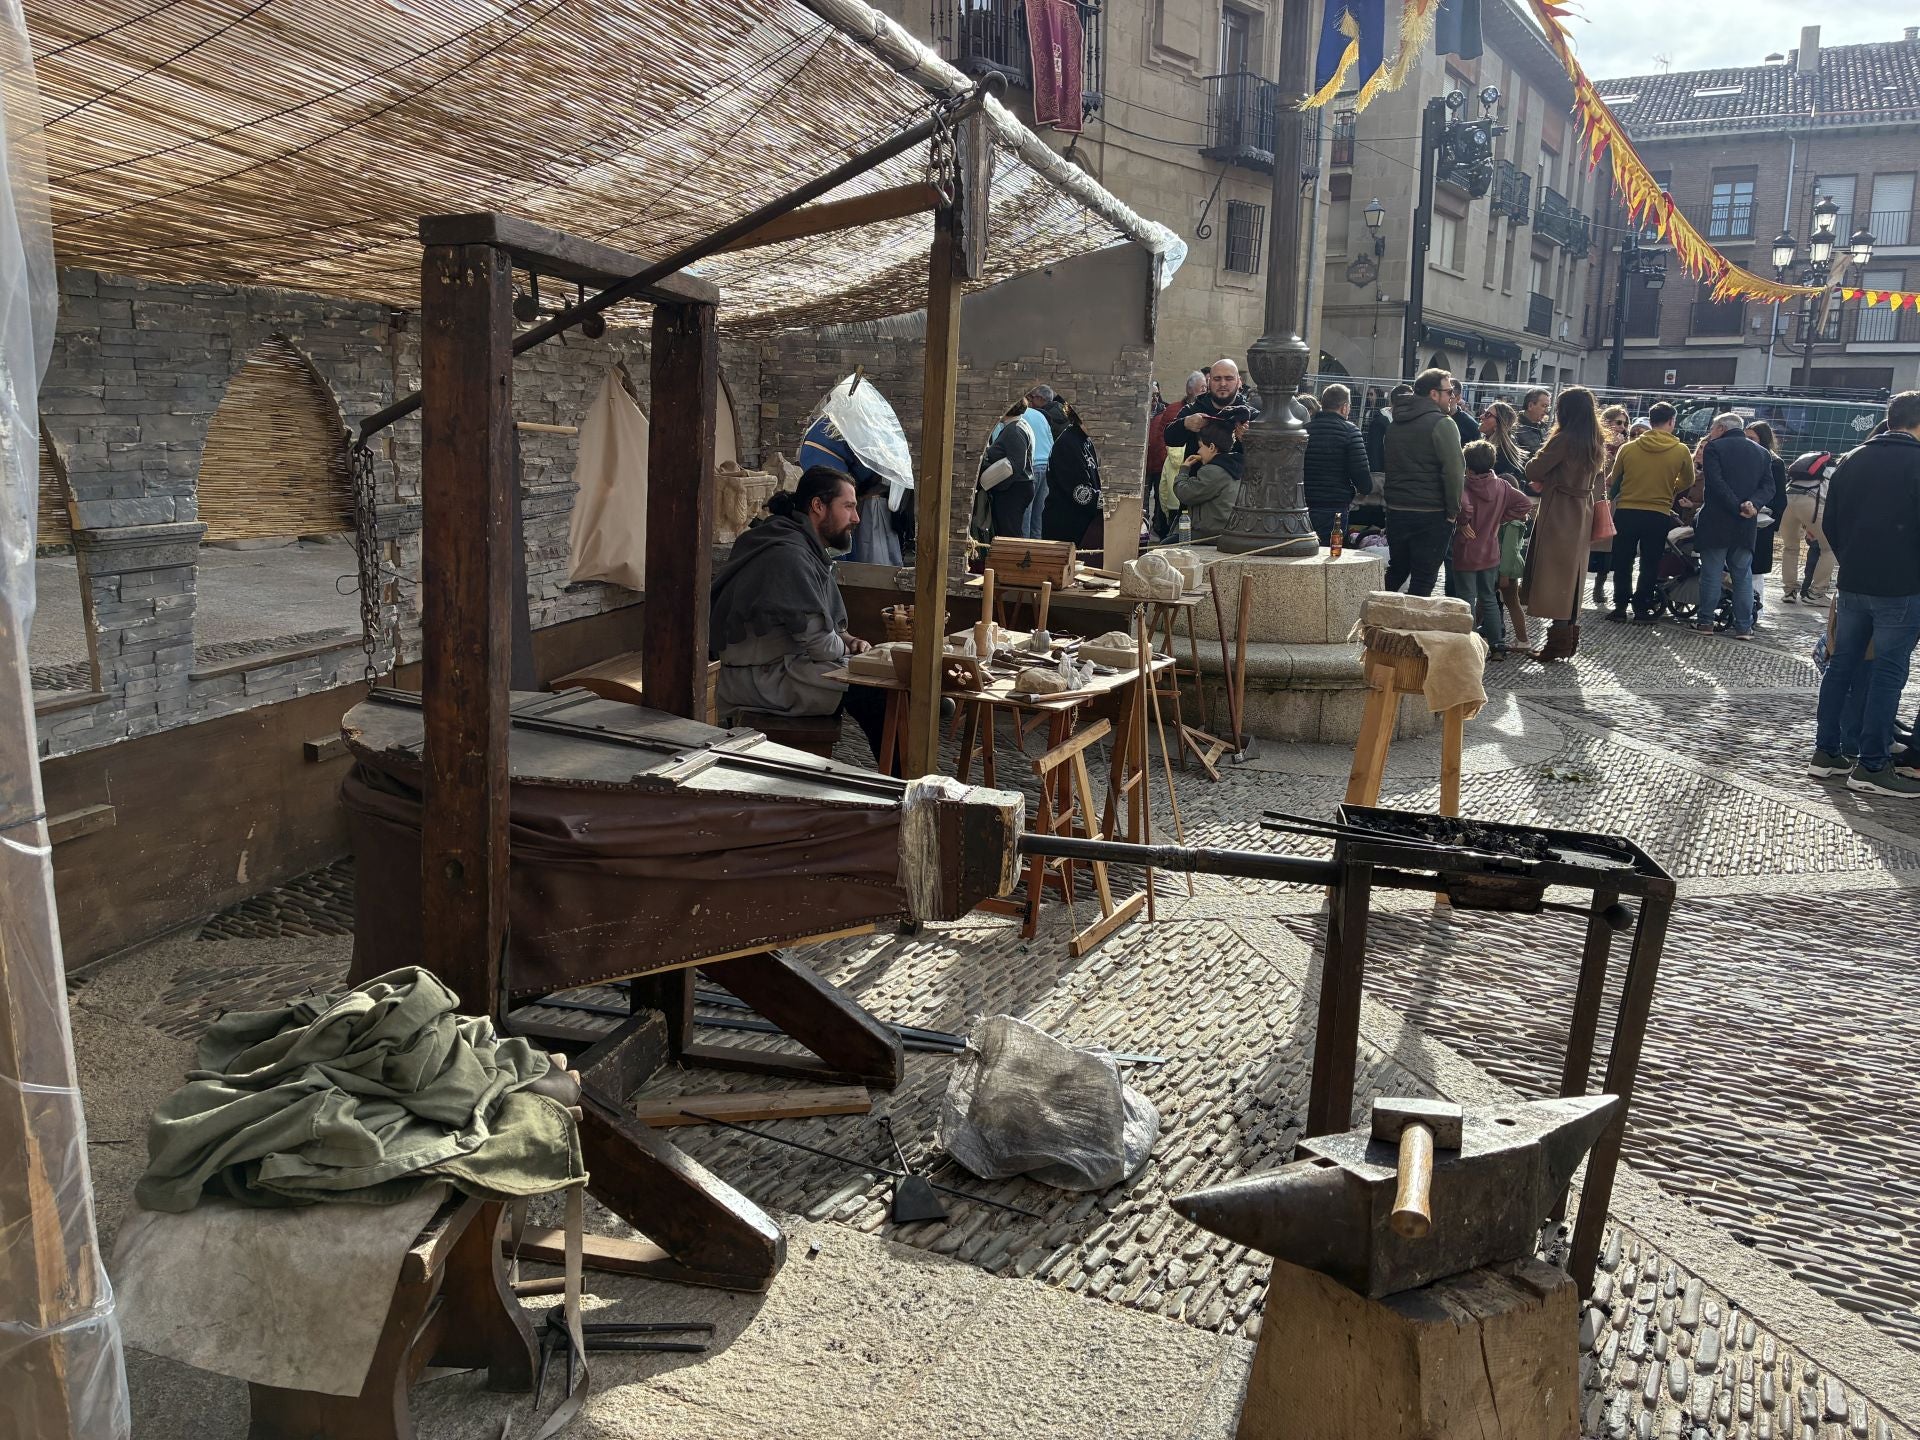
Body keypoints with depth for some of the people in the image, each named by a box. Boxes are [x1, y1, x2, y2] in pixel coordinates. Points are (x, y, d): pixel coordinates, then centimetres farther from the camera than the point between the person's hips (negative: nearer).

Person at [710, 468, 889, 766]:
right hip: (762, 678, -10)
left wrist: (848, 640, 3)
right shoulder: (788, 555, -20)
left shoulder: (807, 551, 13)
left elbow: (822, 621, 22)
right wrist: (846, 648, -3)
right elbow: (819, 643, -23)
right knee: (876, 691, -16)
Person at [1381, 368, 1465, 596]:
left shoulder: (1395, 424, 13)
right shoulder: (1442, 424, -11)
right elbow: (1454, 470, -17)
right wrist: (1453, 510, -8)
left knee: (1396, 571, 19)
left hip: (1396, 510, 7)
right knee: (1423, 580, -1)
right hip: (1431, 514, -7)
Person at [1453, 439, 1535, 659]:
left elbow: (1462, 505, -38)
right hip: (1490, 555, 5)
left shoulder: (1465, 487, -17)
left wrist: (1463, 523, -20)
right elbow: (1525, 504, 1)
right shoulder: (1501, 487, -1)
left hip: (1466, 555, -5)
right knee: (1489, 598, 16)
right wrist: (1500, 519, 4)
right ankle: (1497, 645, 17)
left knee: (1467, 600, 2)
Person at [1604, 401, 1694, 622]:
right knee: (1650, 565, 10)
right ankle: (1642, 608, 11)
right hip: (1658, 516, 0)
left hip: (1626, 512, 1)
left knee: (1623, 562, 12)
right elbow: (1687, 482, 9)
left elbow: (1613, 480, 8)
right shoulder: (1681, 451, -5)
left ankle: (1620, 605, 12)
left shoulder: (1627, 448, -5)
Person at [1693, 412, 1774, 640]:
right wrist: (1752, 504, -11)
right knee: (1743, 574, 8)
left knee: (1711, 572, 3)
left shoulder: (1714, 448, -4)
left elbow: (1716, 483, -16)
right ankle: (1744, 626, 7)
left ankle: (1706, 621, 7)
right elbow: (1768, 487, 2)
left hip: (1716, 522, -4)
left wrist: (1736, 507, -15)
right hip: (1745, 527, 4)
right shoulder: (1762, 453, 12)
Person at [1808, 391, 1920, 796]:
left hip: (1853, 584, 6)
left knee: (1842, 665, 12)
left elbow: (1831, 524, 12)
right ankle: (1872, 766, 0)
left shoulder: (1853, 461, 8)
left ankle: (1826, 752, 14)